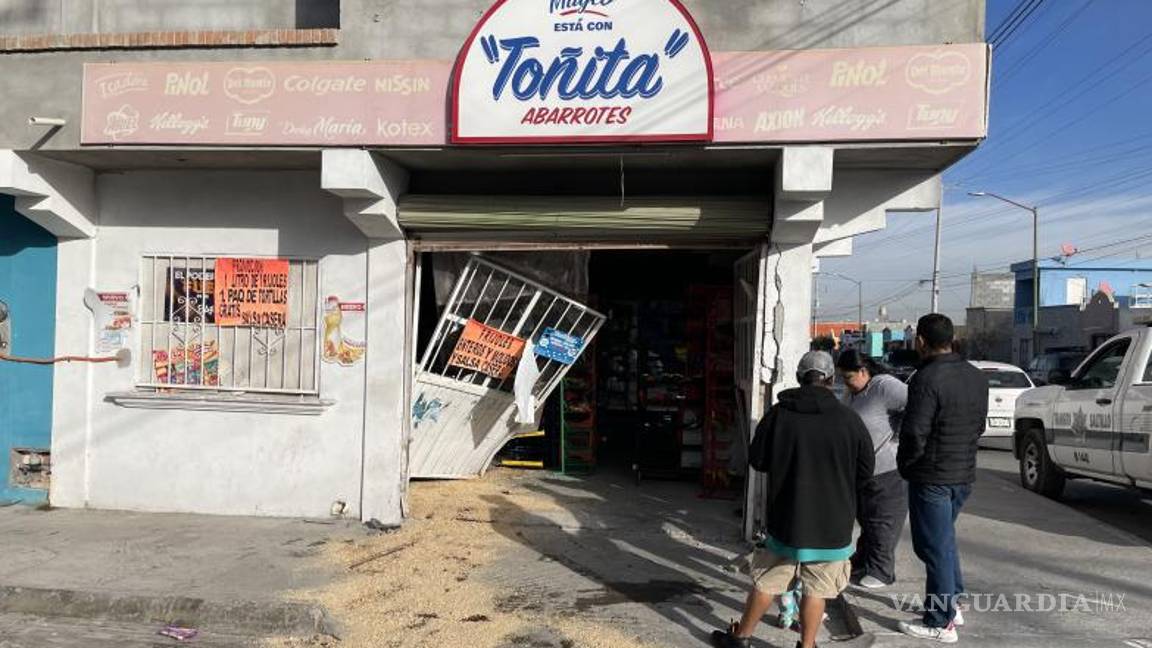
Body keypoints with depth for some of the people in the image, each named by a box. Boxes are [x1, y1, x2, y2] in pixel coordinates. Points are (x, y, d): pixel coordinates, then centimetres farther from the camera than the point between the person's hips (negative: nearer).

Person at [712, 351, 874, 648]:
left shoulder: (778, 414, -8)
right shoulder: (848, 418, -9)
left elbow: (757, 460, 1)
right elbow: (865, 470, -1)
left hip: (785, 519, 1)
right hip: (832, 524, -1)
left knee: (766, 583, 13)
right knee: (815, 590, 10)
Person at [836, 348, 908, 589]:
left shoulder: (885, 387, -22)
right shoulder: (852, 392, 7)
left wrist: (898, 439, -23)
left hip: (887, 470, -9)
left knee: (882, 522, 4)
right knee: (864, 518, 20)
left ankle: (880, 572, 17)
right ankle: (862, 561, 35)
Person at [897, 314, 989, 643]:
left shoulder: (927, 378, -21)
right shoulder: (977, 377, 7)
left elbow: (914, 433, -22)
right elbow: (979, 426, 13)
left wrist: (904, 464, -6)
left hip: (932, 477, -8)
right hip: (965, 474, 8)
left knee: (935, 547, 2)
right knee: (946, 539, 24)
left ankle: (941, 623, 11)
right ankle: (952, 604, 33)